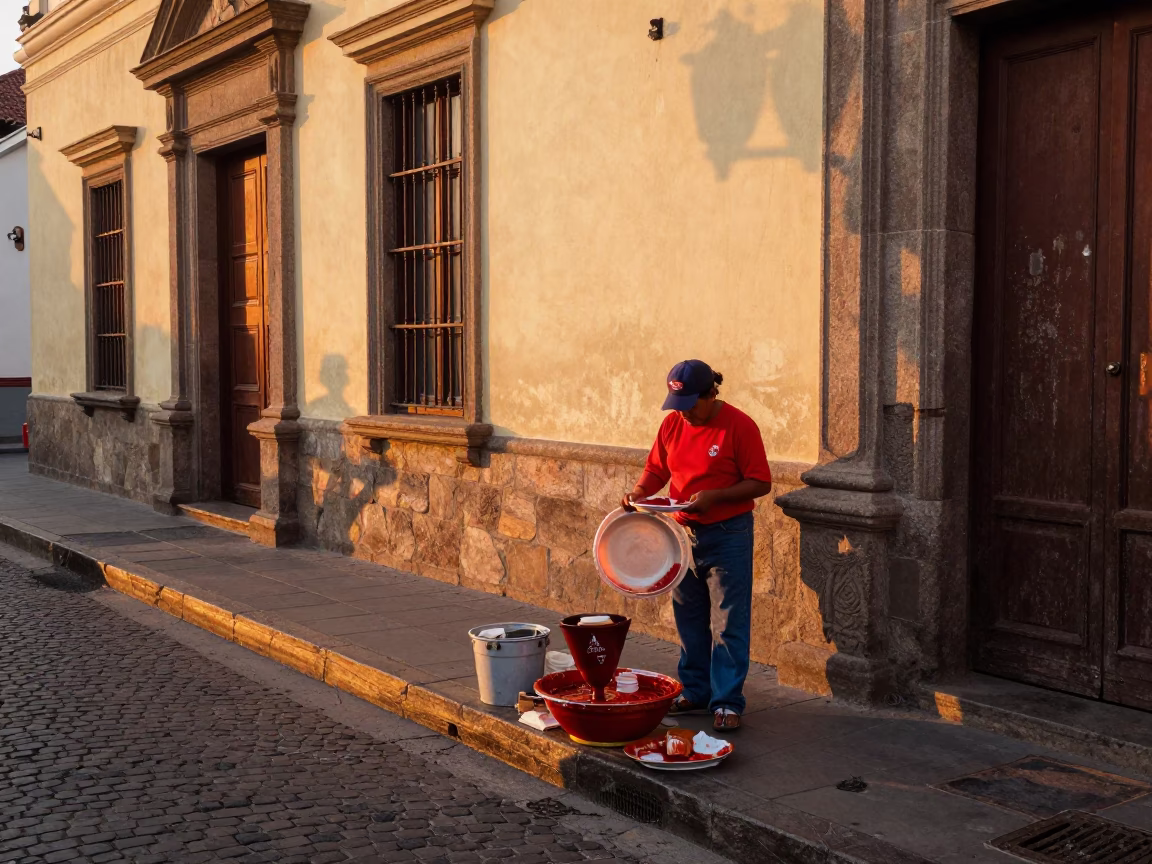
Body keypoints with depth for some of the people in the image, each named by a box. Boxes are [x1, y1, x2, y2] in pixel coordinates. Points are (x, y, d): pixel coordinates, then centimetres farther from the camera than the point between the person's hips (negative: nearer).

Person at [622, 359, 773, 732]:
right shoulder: (672, 423, 3)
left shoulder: (739, 426, -14)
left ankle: (727, 702, 7)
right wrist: (639, 492, -8)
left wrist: (713, 495, -24)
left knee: (728, 623, -1)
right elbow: (656, 469, 12)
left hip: (727, 536, -6)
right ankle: (695, 693, 26)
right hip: (685, 532, 6)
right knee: (689, 618, 14)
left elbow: (761, 483, -14)